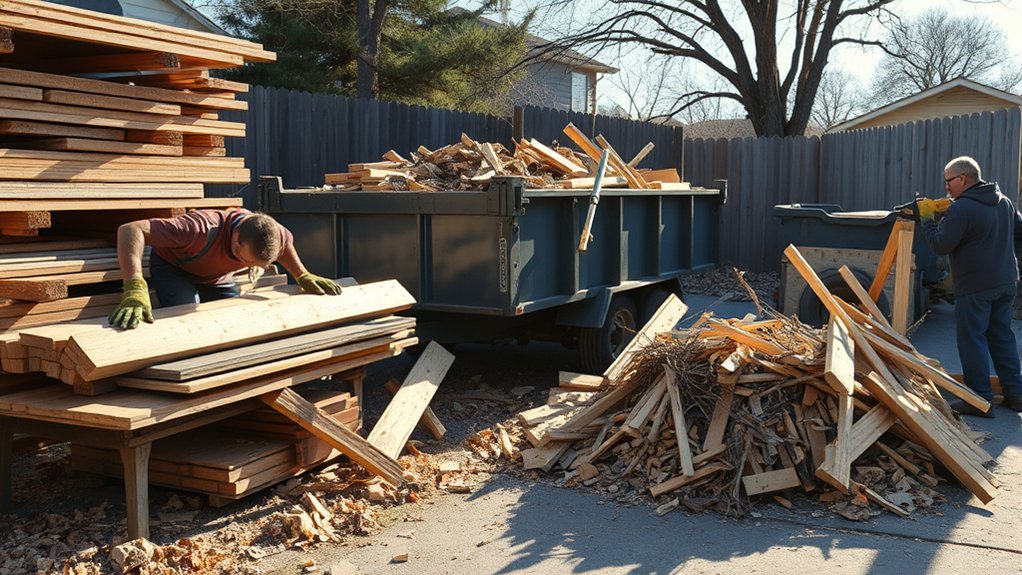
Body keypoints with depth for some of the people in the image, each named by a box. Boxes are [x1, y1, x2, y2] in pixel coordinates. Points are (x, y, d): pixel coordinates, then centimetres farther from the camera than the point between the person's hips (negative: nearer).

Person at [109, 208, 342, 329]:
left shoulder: (271, 234, -28)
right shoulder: (204, 231, -47)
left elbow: (286, 241, 2)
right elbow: (130, 230, -53)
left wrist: (304, 277, -2)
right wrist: (135, 288, -65)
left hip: (219, 277, 5)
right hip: (173, 268, -5)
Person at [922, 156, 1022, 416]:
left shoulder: (961, 209, -16)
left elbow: (940, 246, -15)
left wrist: (928, 221, -2)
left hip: (975, 287, -8)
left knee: (972, 339, -1)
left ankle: (980, 399, 1)